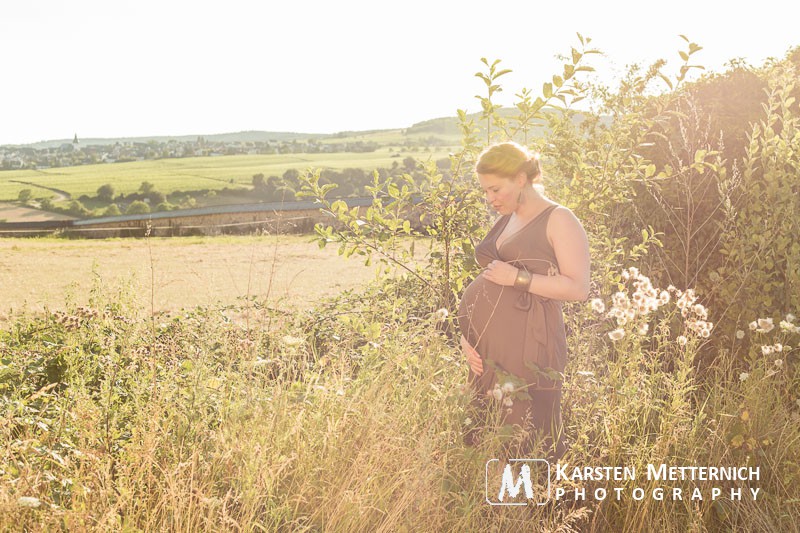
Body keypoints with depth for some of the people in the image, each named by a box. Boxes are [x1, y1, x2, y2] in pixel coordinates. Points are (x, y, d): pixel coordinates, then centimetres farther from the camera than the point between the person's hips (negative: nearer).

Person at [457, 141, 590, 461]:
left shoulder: (558, 220, -2)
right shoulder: (504, 221, 19)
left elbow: (578, 288, -10)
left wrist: (519, 277, -14)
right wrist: (466, 333, 10)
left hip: (527, 348, -7)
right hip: (486, 349, 7)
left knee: (528, 443, -6)